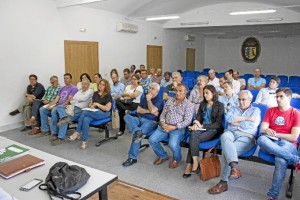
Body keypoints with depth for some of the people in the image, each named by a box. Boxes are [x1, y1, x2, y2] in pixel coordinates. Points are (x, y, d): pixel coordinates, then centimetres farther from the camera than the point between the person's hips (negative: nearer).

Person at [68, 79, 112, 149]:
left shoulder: (108, 95, 0)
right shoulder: (95, 93, 19)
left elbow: (107, 108, -8)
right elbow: (91, 103, 27)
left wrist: (97, 104, -10)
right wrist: (91, 105, 3)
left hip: (104, 113, -5)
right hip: (94, 112, 6)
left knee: (84, 112, -29)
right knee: (86, 119, -33)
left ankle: (77, 133, -21)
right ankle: (84, 141, -35)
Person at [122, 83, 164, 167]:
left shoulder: (159, 100, 0)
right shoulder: (144, 97, 19)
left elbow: (153, 110, -18)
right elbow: (138, 110, 10)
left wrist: (149, 100, -6)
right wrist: (148, 111, -6)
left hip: (151, 121, -6)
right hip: (140, 119, 7)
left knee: (137, 135, -31)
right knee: (127, 116, -22)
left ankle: (132, 157, -22)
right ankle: (138, 132, -45)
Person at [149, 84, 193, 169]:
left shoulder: (188, 105, -3)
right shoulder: (170, 100, 12)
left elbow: (187, 121, -11)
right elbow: (163, 114, 13)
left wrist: (173, 127, -19)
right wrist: (163, 123, -9)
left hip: (178, 128, -5)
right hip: (165, 126, 5)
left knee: (173, 144, -30)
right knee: (152, 139, -15)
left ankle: (176, 159, 7)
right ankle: (163, 156, 13)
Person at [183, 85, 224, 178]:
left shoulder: (220, 105, -1)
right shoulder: (202, 104, 15)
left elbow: (218, 124, -8)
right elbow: (198, 117, 11)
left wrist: (203, 126, -16)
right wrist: (195, 123, -13)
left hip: (213, 130, -4)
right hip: (202, 128, 4)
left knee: (194, 138, -30)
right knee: (193, 134, -32)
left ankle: (190, 165, -24)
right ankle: (195, 163, -32)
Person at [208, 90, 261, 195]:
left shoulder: (256, 110, 14)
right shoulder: (234, 109, 26)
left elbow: (249, 125, -5)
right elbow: (228, 118, 0)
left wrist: (234, 122, 2)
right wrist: (246, 118, -4)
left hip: (246, 136, -3)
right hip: (231, 133, 3)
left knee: (226, 150, -29)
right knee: (224, 136, -36)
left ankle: (223, 182, -19)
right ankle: (234, 168, -48)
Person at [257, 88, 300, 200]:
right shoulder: (271, 111, 13)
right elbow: (262, 129, 3)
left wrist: (275, 134, -6)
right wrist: (267, 131, -20)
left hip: (287, 144, -3)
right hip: (271, 143, 3)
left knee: (280, 161, -38)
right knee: (261, 139, -36)